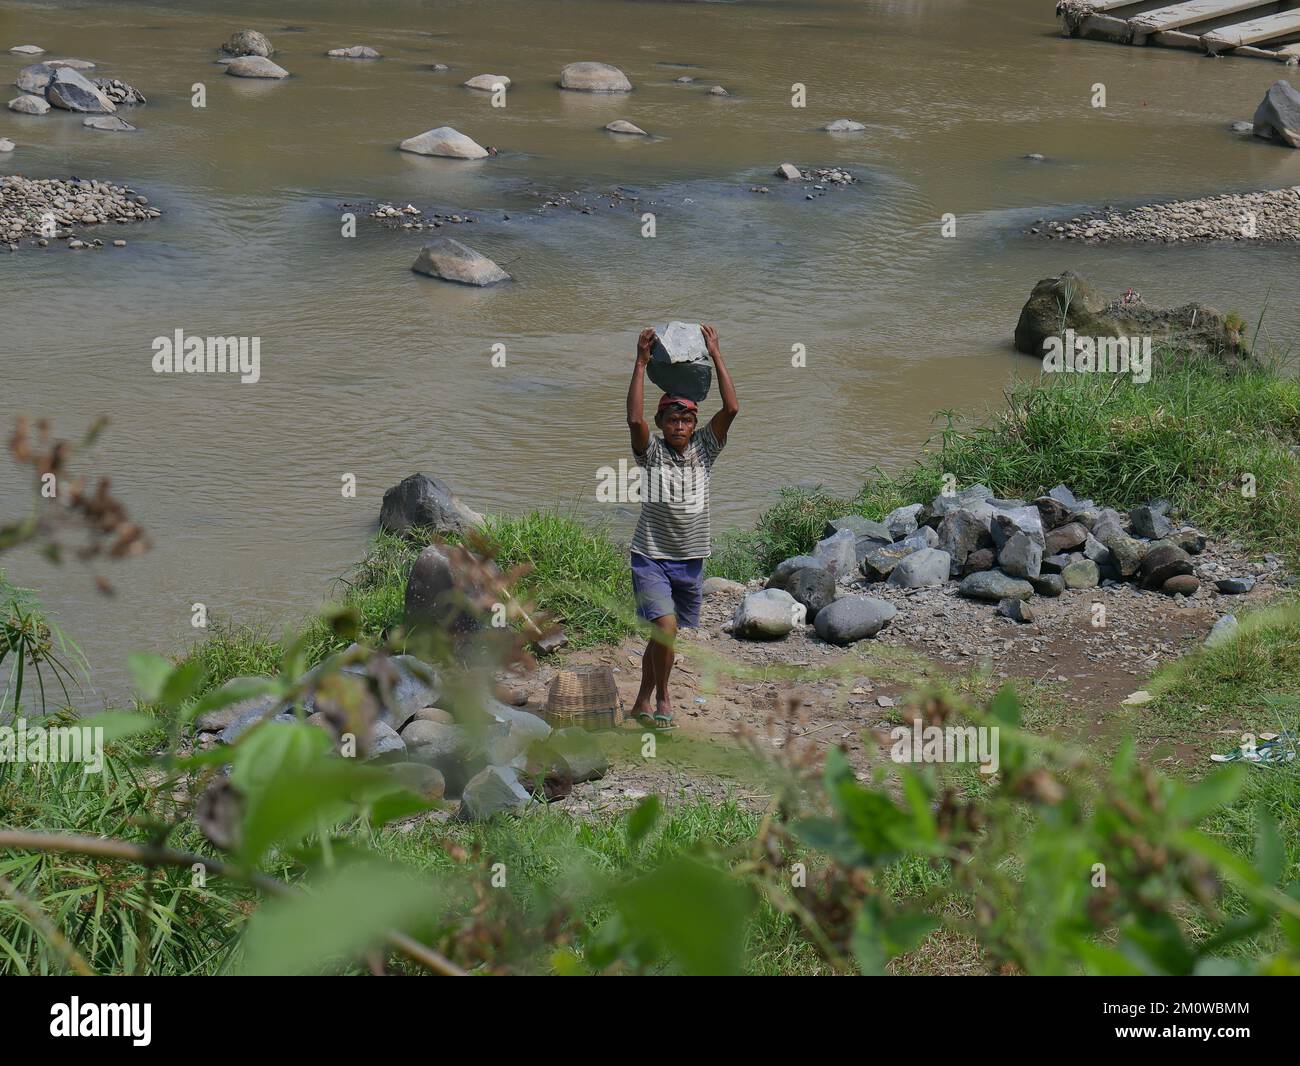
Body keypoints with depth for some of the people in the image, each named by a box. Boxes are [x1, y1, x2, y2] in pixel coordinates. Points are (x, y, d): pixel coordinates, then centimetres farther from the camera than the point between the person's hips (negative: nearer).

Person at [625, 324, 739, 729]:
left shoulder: (703, 449, 3)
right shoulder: (651, 452, -5)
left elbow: (732, 409, -8)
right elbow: (635, 419, -24)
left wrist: (716, 356, -12)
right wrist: (641, 364, -25)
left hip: (691, 560, 4)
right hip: (651, 556, -4)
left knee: (664, 635, 14)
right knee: (666, 626, -22)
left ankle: (642, 703, 29)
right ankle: (661, 698, -4)